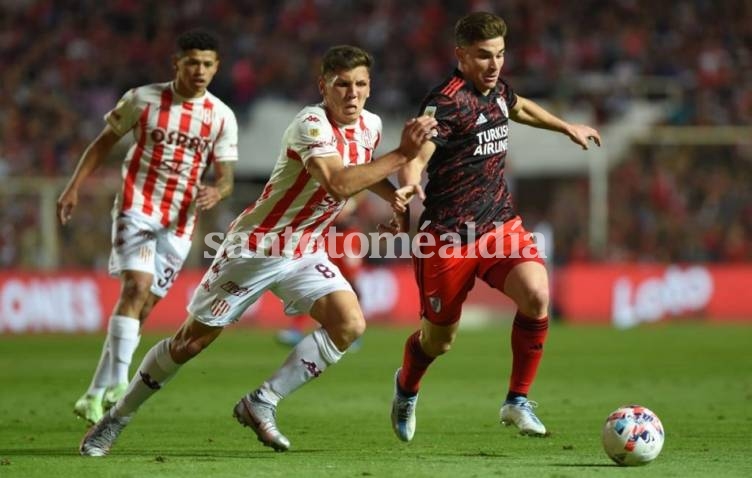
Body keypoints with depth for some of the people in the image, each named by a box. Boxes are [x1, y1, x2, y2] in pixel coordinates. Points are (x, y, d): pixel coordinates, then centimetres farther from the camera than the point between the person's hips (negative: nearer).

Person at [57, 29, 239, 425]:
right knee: (137, 285, -24)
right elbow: (104, 142, 7)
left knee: (144, 305, 4)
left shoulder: (222, 118, 2)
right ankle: (118, 384, -30)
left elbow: (225, 176, 1)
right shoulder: (143, 99, -3)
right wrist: (73, 187, 2)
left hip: (179, 223, 3)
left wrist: (216, 192, -23)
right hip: (136, 208, -3)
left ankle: (95, 396, 16)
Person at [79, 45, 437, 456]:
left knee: (350, 324, -16)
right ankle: (115, 419, 17)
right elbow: (338, 183, -40)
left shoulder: (370, 126, 0)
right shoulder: (311, 124, -24)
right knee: (190, 341, 0)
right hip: (255, 247, -7)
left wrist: (393, 193, 3)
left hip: (304, 252, 7)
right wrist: (401, 155, -38)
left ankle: (262, 404, -6)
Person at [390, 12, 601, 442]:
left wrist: (567, 127, 46)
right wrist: (409, 196, -50)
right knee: (440, 339, 8)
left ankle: (518, 402, -8)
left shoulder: (498, 89, 8)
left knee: (536, 295, -23)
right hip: (448, 236, -6)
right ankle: (407, 387, 44)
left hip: (501, 224, 6)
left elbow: (518, 107, 34)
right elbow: (413, 161, -29)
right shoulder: (447, 102, -17)